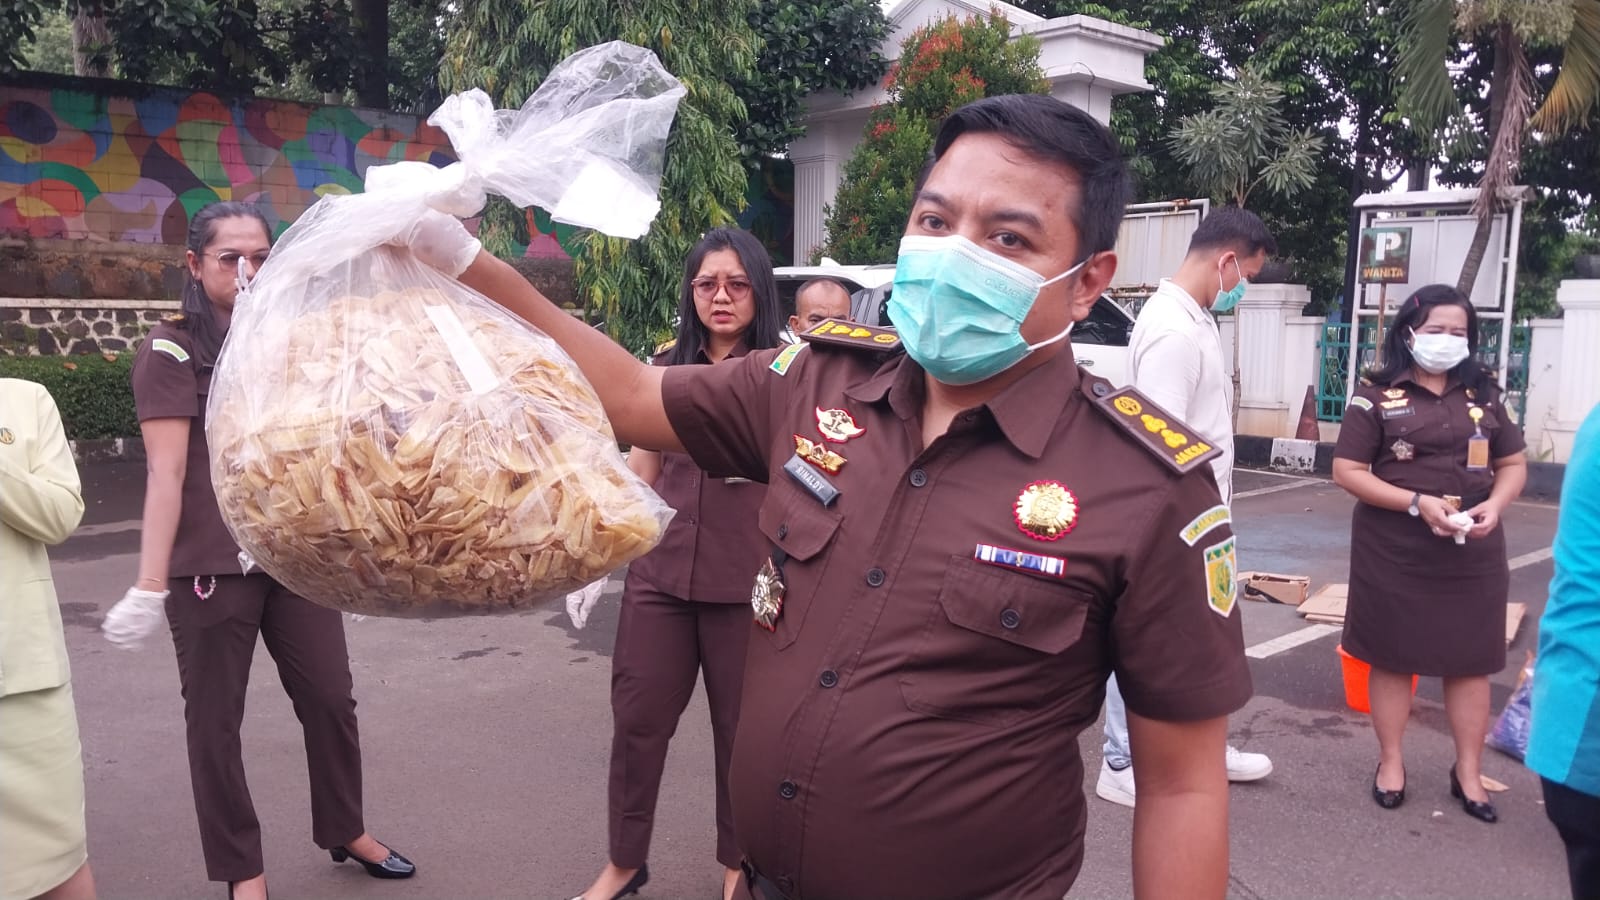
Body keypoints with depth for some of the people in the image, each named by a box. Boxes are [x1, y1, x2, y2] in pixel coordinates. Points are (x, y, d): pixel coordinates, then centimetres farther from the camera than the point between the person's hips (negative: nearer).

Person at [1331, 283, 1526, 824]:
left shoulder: (1483, 394, 6)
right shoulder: (1377, 395, -5)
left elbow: (1514, 465, 11)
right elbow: (1347, 471, -9)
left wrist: (1493, 505, -10)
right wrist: (1418, 502, -19)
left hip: (1472, 554, 3)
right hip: (1394, 553, -3)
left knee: (1471, 661, 10)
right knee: (1392, 658, 8)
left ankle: (1468, 773, 24)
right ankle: (1390, 762, 24)